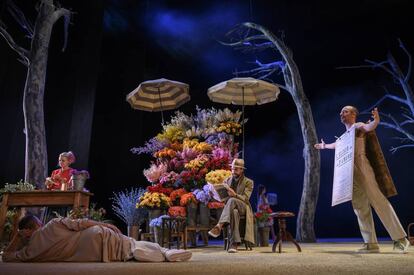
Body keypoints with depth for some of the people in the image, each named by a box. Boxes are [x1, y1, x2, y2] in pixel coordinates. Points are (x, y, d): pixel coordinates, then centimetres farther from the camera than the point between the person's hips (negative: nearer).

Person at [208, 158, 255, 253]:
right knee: (234, 212, -39)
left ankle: (219, 226, -51)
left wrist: (235, 195, -28)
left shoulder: (248, 182, 5)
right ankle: (234, 243, -45)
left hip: (242, 207, -2)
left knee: (232, 200, -39)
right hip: (230, 207, 3)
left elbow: (245, 198, -8)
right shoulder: (227, 180, 18)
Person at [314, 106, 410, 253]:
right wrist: (324, 146, 63)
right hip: (351, 172, 8)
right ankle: (371, 243, 3)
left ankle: (400, 238, -7)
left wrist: (375, 121, -46)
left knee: (378, 201, -12)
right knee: (360, 207, 2)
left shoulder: (357, 126, 1)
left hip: (361, 168, -8)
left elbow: (368, 127, -24)